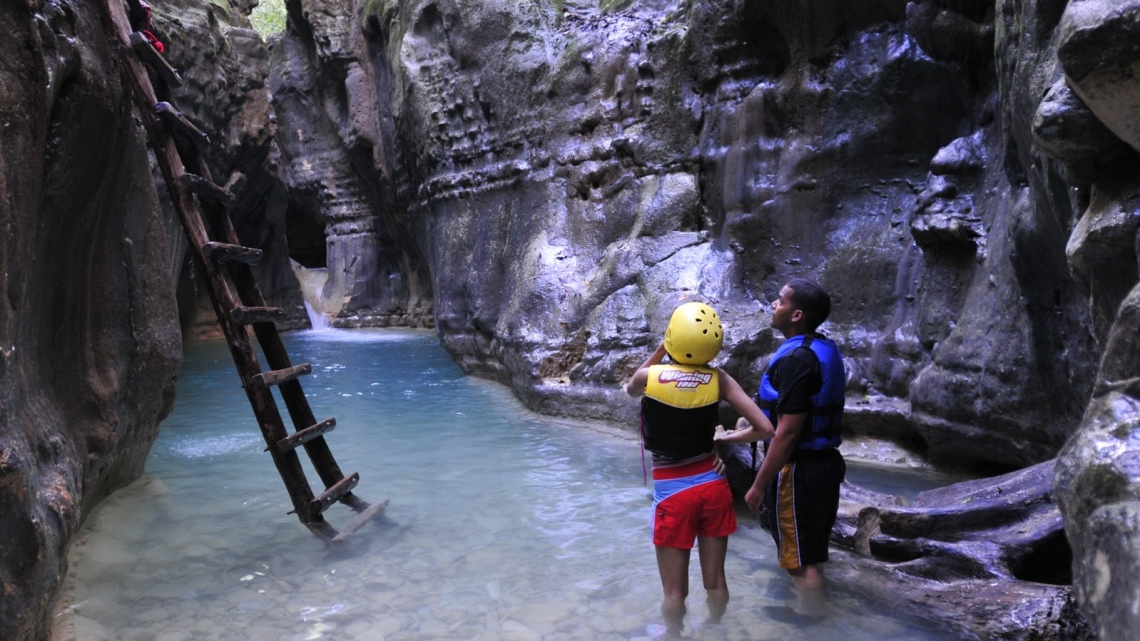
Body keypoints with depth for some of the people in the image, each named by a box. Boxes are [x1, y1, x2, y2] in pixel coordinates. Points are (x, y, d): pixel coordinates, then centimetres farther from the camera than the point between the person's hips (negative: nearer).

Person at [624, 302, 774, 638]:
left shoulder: (649, 376, -12)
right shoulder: (718, 379, -7)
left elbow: (631, 389, 14)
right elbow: (765, 427, -9)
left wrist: (658, 352, 13)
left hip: (673, 492, -2)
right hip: (713, 485, 3)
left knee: (675, 591, 9)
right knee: (715, 582, 17)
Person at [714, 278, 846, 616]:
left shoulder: (796, 359, -22)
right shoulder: (823, 350, 9)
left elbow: (787, 433, -24)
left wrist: (759, 485, -16)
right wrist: (732, 437, 19)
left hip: (798, 470, -10)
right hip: (822, 463, 10)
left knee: (801, 559, 4)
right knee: (809, 554, 24)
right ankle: (810, 613, 40)